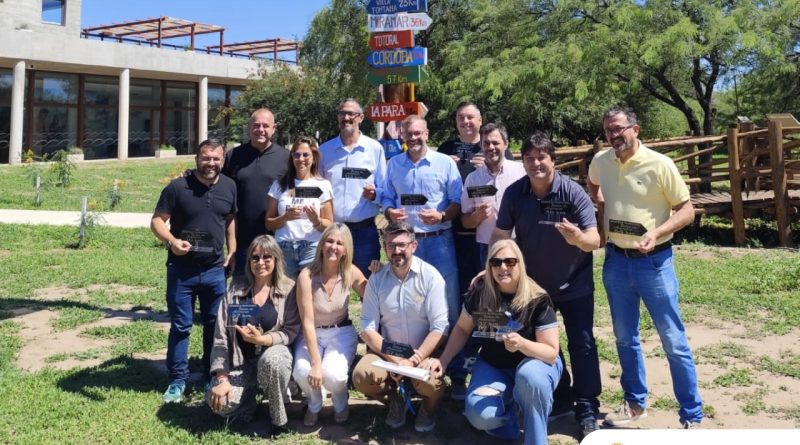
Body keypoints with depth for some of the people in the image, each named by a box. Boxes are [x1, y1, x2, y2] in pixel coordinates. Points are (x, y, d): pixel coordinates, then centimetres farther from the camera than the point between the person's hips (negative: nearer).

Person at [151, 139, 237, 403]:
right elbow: (157, 221, -8)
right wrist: (171, 241, -27)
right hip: (181, 268, -3)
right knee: (180, 326, 6)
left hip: (215, 269, 3)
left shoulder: (229, 187, 3)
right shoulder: (178, 187, -9)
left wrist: (232, 252, 7)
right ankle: (178, 380, 18)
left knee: (215, 324, 12)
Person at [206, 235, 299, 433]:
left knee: (271, 360, -37)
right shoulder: (235, 288, -1)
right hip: (241, 361, 1)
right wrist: (222, 378, -15)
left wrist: (262, 339, -28)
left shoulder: (289, 289, -4)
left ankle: (279, 419, -10)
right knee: (220, 402, -25)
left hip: (274, 353, -1)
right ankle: (251, 391, 11)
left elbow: (291, 332, -9)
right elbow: (221, 335, -6)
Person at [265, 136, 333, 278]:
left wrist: (316, 221, -14)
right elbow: (269, 223, 10)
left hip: (312, 247, -1)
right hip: (284, 248, 1)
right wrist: (285, 217, -9)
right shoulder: (279, 185, 9)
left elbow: (329, 225, 6)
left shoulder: (323, 185, 6)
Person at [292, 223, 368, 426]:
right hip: (311, 334, -1)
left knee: (333, 375, -27)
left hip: (342, 333, 1)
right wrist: (316, 363, -25)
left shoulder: (351, 273, -11)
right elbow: (308, 322, -21)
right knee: (303, 372, -29)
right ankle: (314, 405, 9)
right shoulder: (307, 276, -19)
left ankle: (340, 403, 12)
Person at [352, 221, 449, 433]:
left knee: (430, 383, -33)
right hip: (387, 351, 3)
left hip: (423, 353, -2)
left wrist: (414, 360, -23)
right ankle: (395, 400, 10)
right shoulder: (376, 278, -1)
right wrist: (394, 360, -16)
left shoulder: (430, 276, -10)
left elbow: (439, 327, -13)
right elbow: (367, 327, -3)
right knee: (362, 376, -25)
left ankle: (429, 406, 8)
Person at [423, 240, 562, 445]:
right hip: (493, 365, 2)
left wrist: (521, 344, -39)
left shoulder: (538, 300, -21)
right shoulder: (480, 293, -12)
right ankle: (509, 405, 11)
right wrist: (443, 360, -5)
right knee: (479, 415, -25)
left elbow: (551, 353, -21)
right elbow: (462, 329, 4)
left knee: (530, 377, -39)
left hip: (534, 362, -2)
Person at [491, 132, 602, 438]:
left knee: (581, 345, 0)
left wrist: (578, 238, -49)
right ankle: (560, 399, 33)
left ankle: (587, 411, 14)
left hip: (574, 284, -3)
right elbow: (500, 235, -5)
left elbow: (594, 240, -27)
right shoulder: (514, 193, -13)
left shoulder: (573, 192, -21)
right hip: (533, 283, 3)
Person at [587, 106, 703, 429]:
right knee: (625, 338, 15)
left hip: (653, 261, -4)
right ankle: (635, 403, 32)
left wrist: (657, 232, -25)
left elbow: (686, 210, -10)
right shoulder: (600, 162, 0)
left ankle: (692, 416, 16)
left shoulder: (659, 164, -14)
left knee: (674, 342, 2)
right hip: (616, 261, 5)